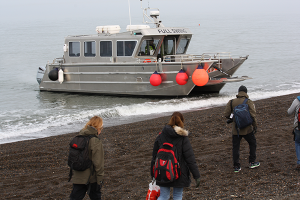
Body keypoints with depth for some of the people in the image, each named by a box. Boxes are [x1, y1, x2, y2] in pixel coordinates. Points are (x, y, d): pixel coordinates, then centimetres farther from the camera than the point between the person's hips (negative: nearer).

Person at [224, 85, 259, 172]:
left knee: (235, 147, 9)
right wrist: (255, 126, -3)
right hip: (247, 129, -2)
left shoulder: (232, 102, 0)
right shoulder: (249, 102, -7)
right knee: (252, 143, 19)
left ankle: (236, 166, 8)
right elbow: (253, 115, -12)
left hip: (236, 129, 2)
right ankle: (252, 162, 22)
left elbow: (226, 114, -2)